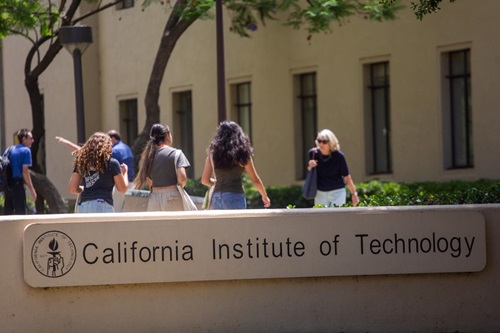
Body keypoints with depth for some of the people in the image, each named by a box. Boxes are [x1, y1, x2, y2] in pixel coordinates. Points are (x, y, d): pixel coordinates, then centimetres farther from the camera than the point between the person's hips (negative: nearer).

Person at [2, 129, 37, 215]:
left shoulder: (9, 150, 15)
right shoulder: (26, 150, -6)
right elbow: (25, 171, -13)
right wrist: (32, 190, -12)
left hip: (7, 184, 7)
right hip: (18, 184, -7)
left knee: (8, 212, 10)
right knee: (20, 213, -5)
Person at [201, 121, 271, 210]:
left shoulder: (213, 153, 6)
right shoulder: (242, 154, 0)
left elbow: (205, 180, 9)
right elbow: (255, 180, 6)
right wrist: (265, 196, 22)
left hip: (217, 198, 3)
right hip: (235, 196, -3)